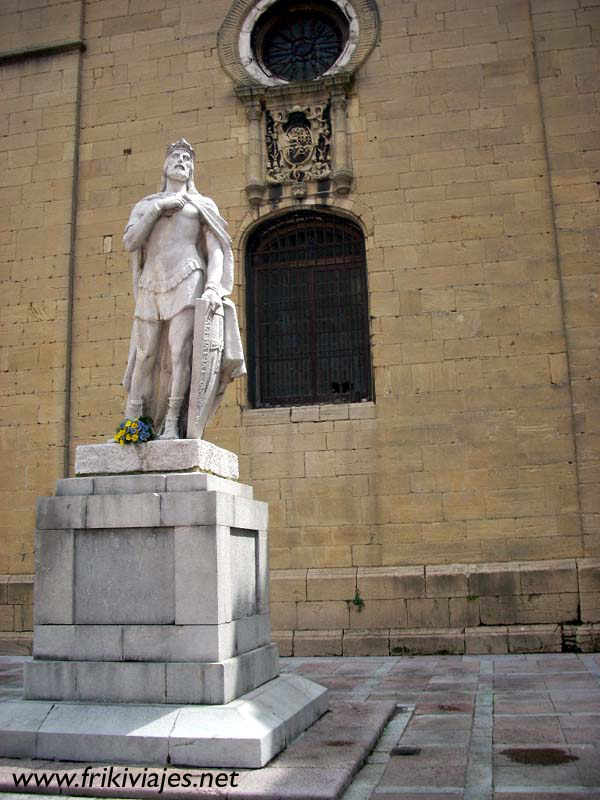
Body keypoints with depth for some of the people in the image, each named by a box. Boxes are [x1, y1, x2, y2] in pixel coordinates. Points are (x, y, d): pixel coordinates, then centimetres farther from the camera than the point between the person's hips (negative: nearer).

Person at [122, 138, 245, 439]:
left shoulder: (203, 205, 17)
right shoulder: (145, 205, 23)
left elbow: (216, 251, 5)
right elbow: (130, 242, 6)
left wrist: (213, 287, -12)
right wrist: (158, 207, -1)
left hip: (187, 282, -2)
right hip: (151, 286, 2)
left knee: (180, 351, -13)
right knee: (144, 356, -1)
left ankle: (172, 424, -13)